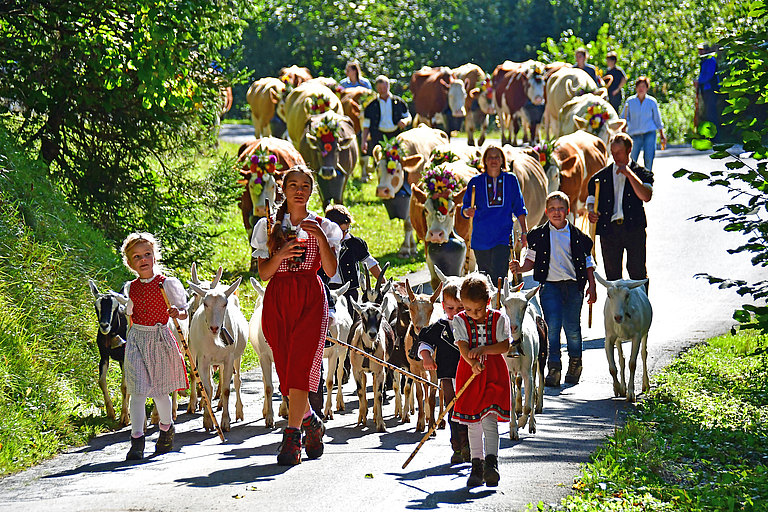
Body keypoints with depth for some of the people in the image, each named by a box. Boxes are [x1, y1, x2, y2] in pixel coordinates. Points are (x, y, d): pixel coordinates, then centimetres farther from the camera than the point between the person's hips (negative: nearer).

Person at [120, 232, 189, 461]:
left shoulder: (166, 284, -4)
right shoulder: (131, 288, 7)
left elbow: (184, 311, -7)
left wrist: (177, 312, -30)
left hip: (160, 338, -2)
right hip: (137, 340, 2)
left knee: (160, 391, 10)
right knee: (138, 391, -8)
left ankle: (166, 429, 35)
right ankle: (137, 440, -11)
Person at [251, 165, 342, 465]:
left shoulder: (322, 226, 9)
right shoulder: (268, 226, 12)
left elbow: (331, 270, -2)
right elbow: (263, 273, 6)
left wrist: (320, 237, -13)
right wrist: (280, 255, -13)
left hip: (311, 299, -2)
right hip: (278, 300, 2)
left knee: (300, 366, -15)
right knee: (287, 368, 1)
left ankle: (292, 437, -17)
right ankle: (311, 422, 26)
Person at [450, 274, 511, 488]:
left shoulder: (498, 319, 0)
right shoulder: (460, 320, 1)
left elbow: (505, 346, -8)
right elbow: (463, 347, -11)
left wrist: (483, 350, -22)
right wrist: (473, 363, -30)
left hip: (494, 373, -2)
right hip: (468, 372, 2)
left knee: (489, 419, -14)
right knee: (473, 422, 6)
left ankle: (491, 463, -22)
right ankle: (477, 465, 12)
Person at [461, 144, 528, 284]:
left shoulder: (511, 180, 7)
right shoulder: (476, 181, 6)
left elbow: (519, 208, 11)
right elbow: (465, 209, 9)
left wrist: (524, 232, 7)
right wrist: (468, 212, -15)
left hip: (503, 237, -1)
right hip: (481, 238, 1)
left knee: (499, 276, -16)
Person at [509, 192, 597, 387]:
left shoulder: (576, 235, 4)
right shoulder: (539, 235, 6)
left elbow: (588, 262, 10)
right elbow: (532, 260, 13)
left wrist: (591, 286, 4)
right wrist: (520, 268, -7)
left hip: (573, 285, 0)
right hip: (550, 285, 0)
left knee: (572, 327, 3)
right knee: (552, 327, -11)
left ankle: (575, 364, 24)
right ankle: (554, 368, -7)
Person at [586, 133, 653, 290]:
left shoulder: (642, 173, 7)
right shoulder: (602, 175, 15)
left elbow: (646, 196, -9)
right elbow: (591, 198, 17)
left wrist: (629, 174, -12)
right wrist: (591, 211, -6)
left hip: (634, 228, -3)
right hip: (609, 228, 3)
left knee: (637, 271, -3)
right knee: (612, 272, 4)